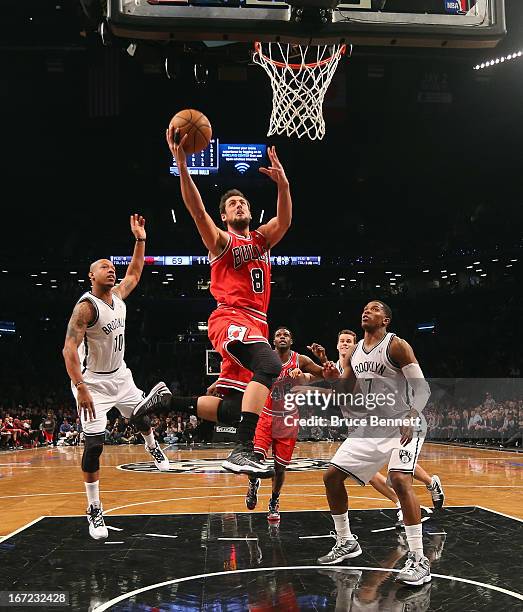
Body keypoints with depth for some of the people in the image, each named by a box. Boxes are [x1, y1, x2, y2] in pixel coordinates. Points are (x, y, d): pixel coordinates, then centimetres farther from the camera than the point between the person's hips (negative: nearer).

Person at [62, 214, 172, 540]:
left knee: (141, 416, 22)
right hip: (93, 382, -7)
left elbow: (135, 273, 20)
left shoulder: (118, 295, 0)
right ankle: (94, 510, 3)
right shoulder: (86, 306, -21)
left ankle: (152, 446, 58)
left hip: (120, 376, 7)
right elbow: (69, 349, -27)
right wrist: (81, 389, -34)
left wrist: (140, 240, 10)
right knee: (94, 445, -8)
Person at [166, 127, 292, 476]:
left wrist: (282, 183, -15)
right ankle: (243, 451, -40)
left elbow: (285, 220, 2)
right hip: (230, 319, -7)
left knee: (233, 408, 6)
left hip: (256, 323, 7)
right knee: (269, 366, -34)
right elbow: (198, 212, -11)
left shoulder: (263, 239, 22)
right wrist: (182, 165, -23)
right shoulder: (221, 241, 8)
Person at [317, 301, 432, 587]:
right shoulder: (354, 352, 9)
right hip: (371, 426, 8)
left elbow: (422, 388, -15)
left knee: (400, 479, -28)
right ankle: (346, 542, 21)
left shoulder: (397, 345, -11)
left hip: (403, 425, -7)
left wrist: (411, 418, -31)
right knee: (332, 475, 4)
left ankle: (418, 559, -20)